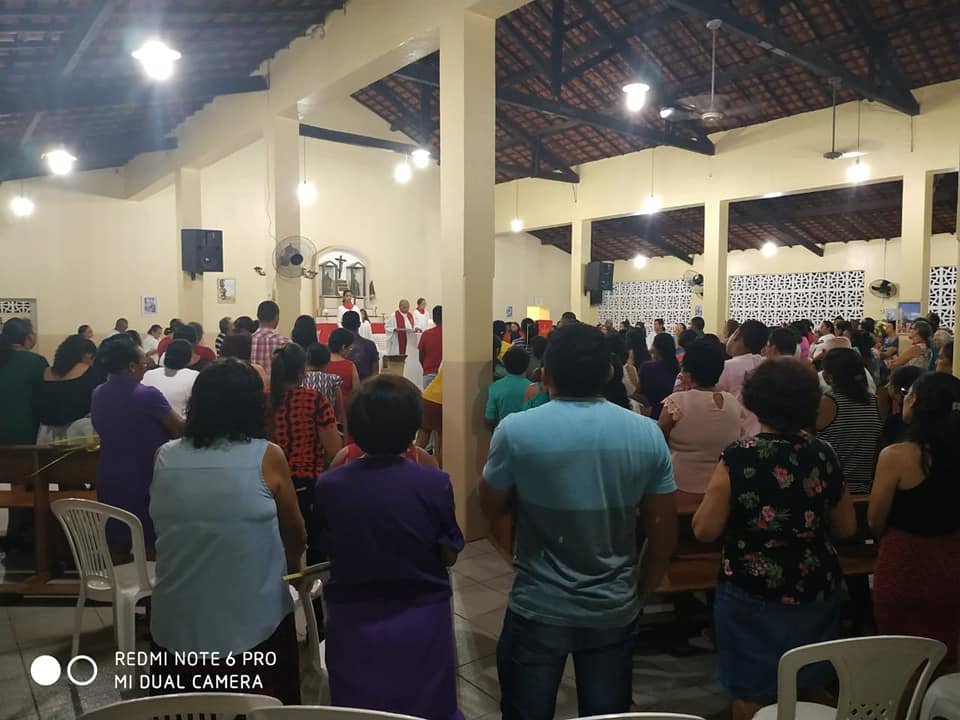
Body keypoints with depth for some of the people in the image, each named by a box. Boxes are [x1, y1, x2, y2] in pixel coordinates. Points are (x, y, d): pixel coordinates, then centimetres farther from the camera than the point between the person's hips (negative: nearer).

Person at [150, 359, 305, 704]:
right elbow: (296, 533, 1)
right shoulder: (267, 458, -12)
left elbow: (166, 527, 12)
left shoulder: (164, 458, -5)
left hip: (176, 623, 3)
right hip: (254, 624, -3)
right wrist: (293, 567, 21)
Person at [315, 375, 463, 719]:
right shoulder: (435, 483, -19)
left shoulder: (330, 484, -14)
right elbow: (449, 556, -8)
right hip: (422, 620, -1)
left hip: (354, 621, 1)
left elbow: (329, 548, 1)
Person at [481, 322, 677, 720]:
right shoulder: (647, 433, -9)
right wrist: (639, 592, 13)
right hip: (615, 611, 3)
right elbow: (663, 529, -1)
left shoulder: (515, 430, -16)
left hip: (538, 609, -2)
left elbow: (492, 508, -1)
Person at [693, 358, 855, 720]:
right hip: (815, 593, 5)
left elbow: (705, 530, -16)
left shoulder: (738, 457, -19)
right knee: (807, 690, 25)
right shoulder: (824, 455, -6)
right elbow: (846, 528, 5)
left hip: (752, 595, -4)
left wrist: (718, 494, 1)